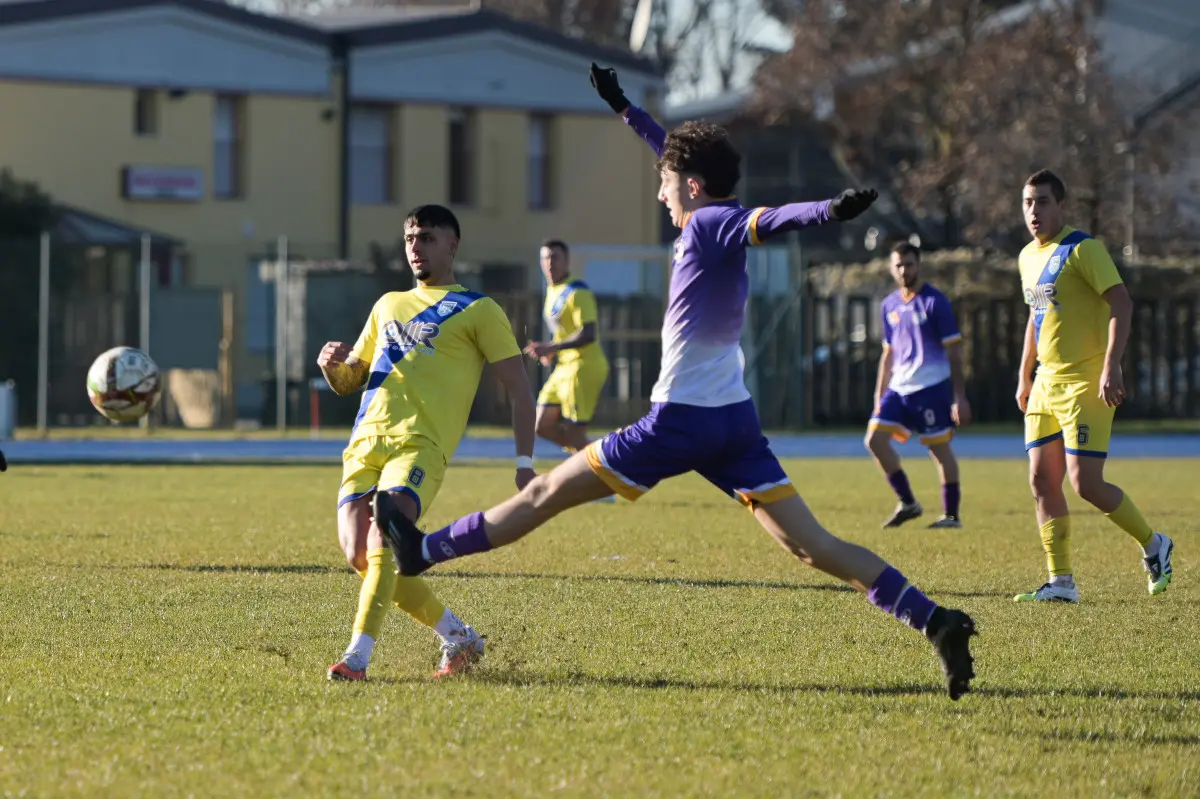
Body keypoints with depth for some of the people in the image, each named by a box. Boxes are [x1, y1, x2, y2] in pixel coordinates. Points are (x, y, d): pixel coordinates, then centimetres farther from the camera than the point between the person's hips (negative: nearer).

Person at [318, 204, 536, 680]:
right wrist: (333, 364, 6)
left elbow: (519, 390, 6)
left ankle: (358, 656, -27)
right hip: (365, 439, 6)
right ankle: (458, 637, 8)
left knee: (383, 543, -26)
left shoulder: (477, 311, 10)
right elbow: (348, 383, 31)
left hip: (420, 443, -6)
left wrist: (525, 462, -5)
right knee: (359, 557, -8)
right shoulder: (388, 305, 27)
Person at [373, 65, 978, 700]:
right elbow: (685, 158, 30)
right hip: (736, 417, 8)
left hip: (680, 420, -8)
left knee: (548, 493, 5)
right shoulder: (716, 223, 13)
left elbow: (768, 221, -32)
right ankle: (932, 620, -14)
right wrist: (625, 110, 41)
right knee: (812, 546, -1)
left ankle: (423, 551, 17)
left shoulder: (709, 225, -11)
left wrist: (831, 210, -52)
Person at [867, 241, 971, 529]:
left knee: (940, 448, -3)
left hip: (931, 386, -6)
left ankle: (951, 514, 6)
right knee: (875, 438, -4)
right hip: (898, 387, 6)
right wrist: (879, 395, 17)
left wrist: (960, 397, -11)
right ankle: (907, 503, 6)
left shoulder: (935, 302, -6)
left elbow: (953, 351, -6)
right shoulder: (889, 305, 12)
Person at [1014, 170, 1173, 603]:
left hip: (1086, 384, -8)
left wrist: (1111, 367, -25)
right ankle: (1061, 583, 6)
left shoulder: (1082, 249, -11)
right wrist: (1024, 376, 24)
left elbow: (1121, 303, -18)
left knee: (1086, 483, -13)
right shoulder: (1028, 257, 14)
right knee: (1043, 482, 2)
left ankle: (1153, 545, 8)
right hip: (1046, 384, 8)